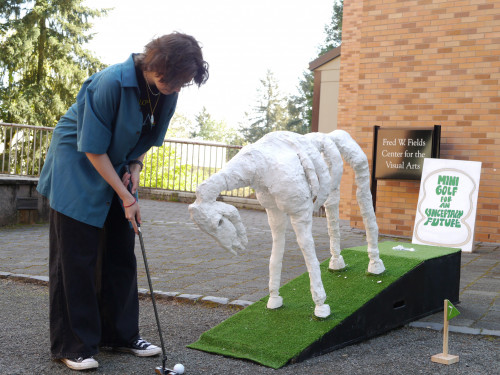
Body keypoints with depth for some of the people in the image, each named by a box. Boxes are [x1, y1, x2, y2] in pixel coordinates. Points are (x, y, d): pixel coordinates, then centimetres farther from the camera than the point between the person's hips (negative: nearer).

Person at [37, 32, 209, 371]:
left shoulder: (166, 93, -7)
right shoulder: (112, 82, -28)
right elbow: (93, 149, -23)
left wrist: (135, 168, -8)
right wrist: (126, 197, -21)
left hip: (118, 169, 7)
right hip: (78, 165, -7)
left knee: (121, 253, 8)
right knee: (76, 256, -4)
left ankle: (121, 334, 19)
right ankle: (73, 345, 5)